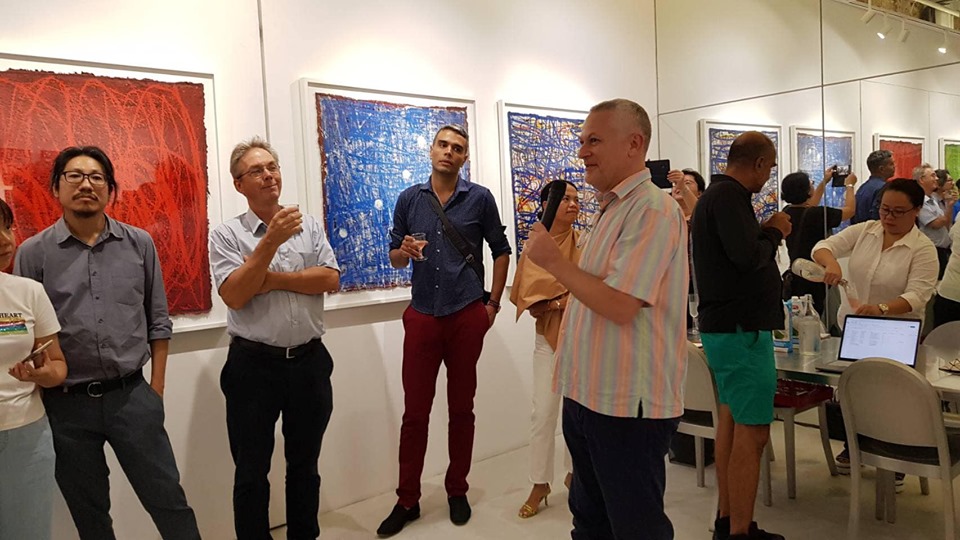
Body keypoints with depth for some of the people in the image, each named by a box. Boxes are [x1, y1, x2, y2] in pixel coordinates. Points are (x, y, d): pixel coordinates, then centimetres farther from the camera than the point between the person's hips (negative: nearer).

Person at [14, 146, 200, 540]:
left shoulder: (139, 244, 3)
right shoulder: (33, 253, -2)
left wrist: (156, 390, 4)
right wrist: (37, 397, -1)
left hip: (131, 396, 1)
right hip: (66, 404, 0)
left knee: (168, 500, 7)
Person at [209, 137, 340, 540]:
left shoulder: (309, 227, 6)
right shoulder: (226, 235, -3)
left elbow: (330, 280, -6)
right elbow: (234, 295, -15)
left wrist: (273, 279, -13)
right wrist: (271, 241, -21)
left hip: (310, 362, 3)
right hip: (254, 366, -2)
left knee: (304, 464, 18)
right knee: (252, 472, 12)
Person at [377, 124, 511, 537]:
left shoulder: (480, 198, 1)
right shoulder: (409, 199, 6)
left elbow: (501, 251, 7)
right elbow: (394, 256, 11)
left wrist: (493, 304, 3)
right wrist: (404, 252, -13)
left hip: (467, 316, -1)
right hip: (422, 315, 1)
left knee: (461, 409, 10)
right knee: (414, 412, 5)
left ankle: (457, 492, 26)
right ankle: (407, 501, 17)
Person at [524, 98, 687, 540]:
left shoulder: (652, 210, -17)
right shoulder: (609, 209, 14)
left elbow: (620, 305, -25)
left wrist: (554, 261, -15)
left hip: (628, 405, -9)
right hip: (588, 396, 10)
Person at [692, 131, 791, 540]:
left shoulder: (715, 193, 16)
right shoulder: (730, 195, -17)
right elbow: (748, 256, -26)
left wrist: (765, 232, 7)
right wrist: (773, 232, -8)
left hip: (725, 324, 11)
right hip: (741, 328, -11)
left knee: (731, 419, 16)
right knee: (752, 431, -8)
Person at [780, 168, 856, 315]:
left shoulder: (787, 213, 1)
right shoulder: (818, 215, -19)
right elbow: (849, 210, -1)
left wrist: (824, 182, 33)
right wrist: (849, 185, 16)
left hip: (793, 278, 7)